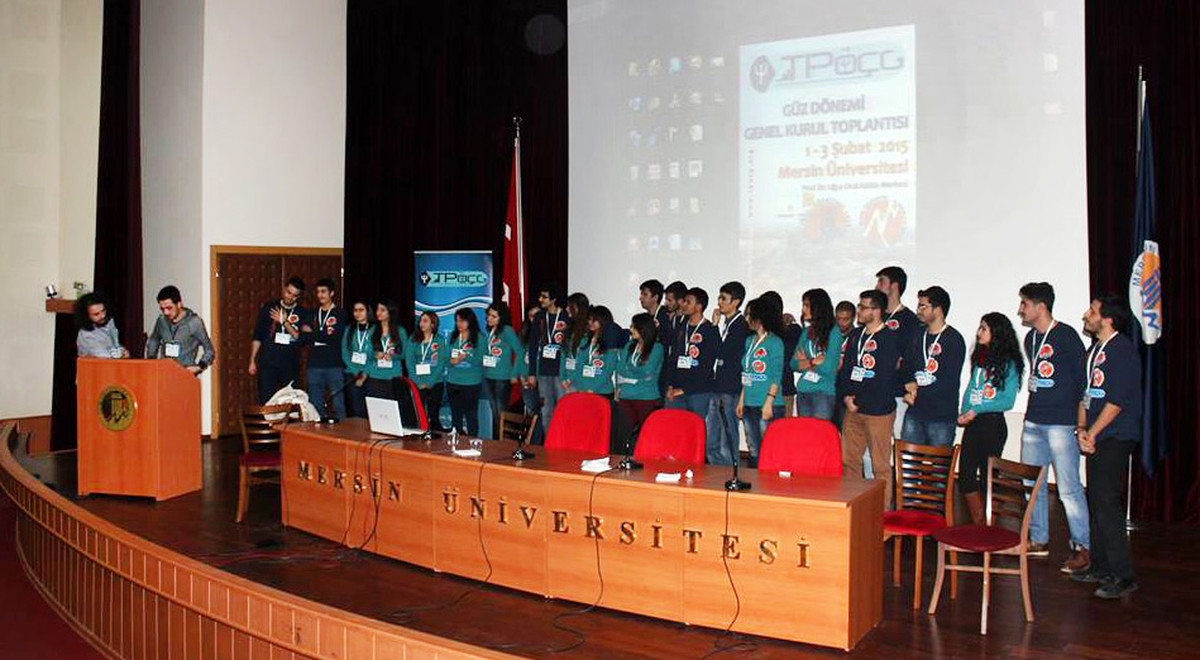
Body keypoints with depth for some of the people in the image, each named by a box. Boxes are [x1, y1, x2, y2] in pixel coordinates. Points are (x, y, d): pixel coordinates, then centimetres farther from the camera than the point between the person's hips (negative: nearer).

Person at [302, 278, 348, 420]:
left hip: (334, 366, -4)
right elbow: (304, 339, 8)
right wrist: (323, 335, -11)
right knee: (315, 407, 5)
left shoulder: (340, 314, 3)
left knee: (338, 405, -5)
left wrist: (312, 333, -3)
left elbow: (335, 338, -9)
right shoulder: (313, 314, 16)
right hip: (314, 366, 4)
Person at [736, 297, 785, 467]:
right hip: (749, 405, 7)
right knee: (753, 451, 11)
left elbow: (777, 376, -10)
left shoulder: (775, 342, -6)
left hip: (768, 407, -7)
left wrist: (769, 402, -16)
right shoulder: (749, 341, 16)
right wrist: (741, 400, 15)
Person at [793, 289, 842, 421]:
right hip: (803, 391, 6)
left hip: (824, 392, -6)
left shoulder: (834, 332, -7)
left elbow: (828, 367, -14)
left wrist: (805, 361, 0)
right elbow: (794, 363, 7)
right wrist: (814, 361, -9)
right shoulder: (807, 331, 11)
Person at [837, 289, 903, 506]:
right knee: (848, 459, 11)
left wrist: (859, 401, -10)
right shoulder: (855, 335, 14)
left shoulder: (890, 339, -8)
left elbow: (885, 378, -13)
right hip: (853, 410, 7)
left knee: (880, 466, -1)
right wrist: (846, 396, -2)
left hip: (878, 411, -7)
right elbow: (845, 367, 13)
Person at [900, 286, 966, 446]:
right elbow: (906, 369, 13)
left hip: (942, 417, -6)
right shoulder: (919, 336, 13)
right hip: (914, 414, 6)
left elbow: (950, 382, -14)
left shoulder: (954, 339, -8)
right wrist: (908, 389, -8)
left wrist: (918, 392, -11)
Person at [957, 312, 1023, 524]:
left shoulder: (1009, 363, -7)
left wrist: (977, 410, -16)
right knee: (965, 476, 5)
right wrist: (964, 413, -2)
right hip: (973, 424, 6)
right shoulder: (979, 358, 11)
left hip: (993, 423, -6)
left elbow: (1008, 401, -11)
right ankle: (978, 527, 20)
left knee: (987, 477, 1)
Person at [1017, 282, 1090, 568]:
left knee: (1068, 487, -6)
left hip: (1061, 423, -8)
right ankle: (1038, 540, 22)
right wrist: (1036, 407, 16)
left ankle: (1082, 547, 3)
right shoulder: (1030, 337, 14)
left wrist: (1079, 418, -9)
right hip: (1033, 421, 8)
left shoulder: (1066, 335, -9)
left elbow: (1083, 378, -9)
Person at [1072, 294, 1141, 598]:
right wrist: (1081, 429, 3)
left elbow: (1118, 400, -17)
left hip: (1115, 437, -9)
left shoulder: (1123, 349, -12)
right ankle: (1101, 567, 22)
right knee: (1097, 502, 13)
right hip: (1096, 438, 9)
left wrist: (1092, 433, -13)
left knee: (1107, 504, -10)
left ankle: (1123, 576, -4)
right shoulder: (1094, 350, 16)